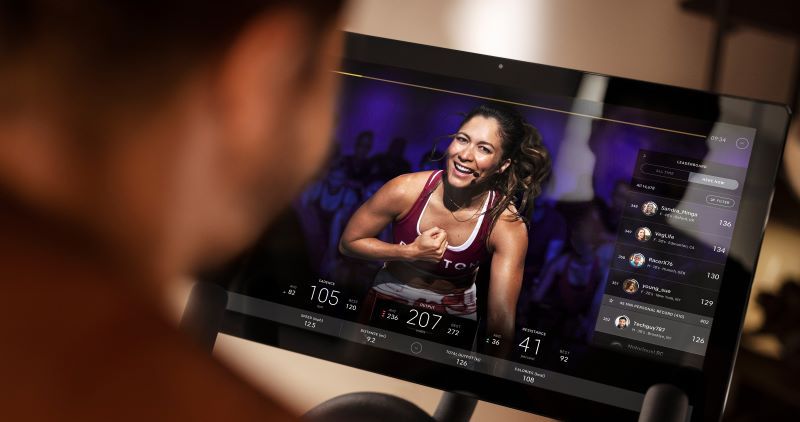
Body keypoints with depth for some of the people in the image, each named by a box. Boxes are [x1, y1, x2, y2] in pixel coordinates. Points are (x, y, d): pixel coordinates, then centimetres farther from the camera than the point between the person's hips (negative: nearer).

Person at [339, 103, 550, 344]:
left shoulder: (508, 227, -24)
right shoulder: (406, 191, -22)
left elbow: (501, 317, -28)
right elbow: (348, 243, -9)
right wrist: (411, 253, -23)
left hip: (455, 314, 0)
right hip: (390, 298, 0)